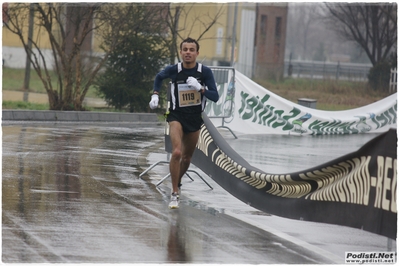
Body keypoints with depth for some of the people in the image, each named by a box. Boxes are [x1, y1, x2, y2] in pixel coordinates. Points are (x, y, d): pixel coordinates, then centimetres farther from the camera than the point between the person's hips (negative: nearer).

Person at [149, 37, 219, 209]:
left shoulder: (205, 72, -11)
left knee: (187, 157, 16)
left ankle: (177, 183, 44)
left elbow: (215, 97, -13)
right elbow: (159, 77, 11)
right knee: (176, 153, -23)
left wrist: (200, 88, -28)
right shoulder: (173, 70, -12)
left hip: (195, 118, 3)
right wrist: (155, 95, 0)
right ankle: (175, 194, -16)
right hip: (176, 116, -3)